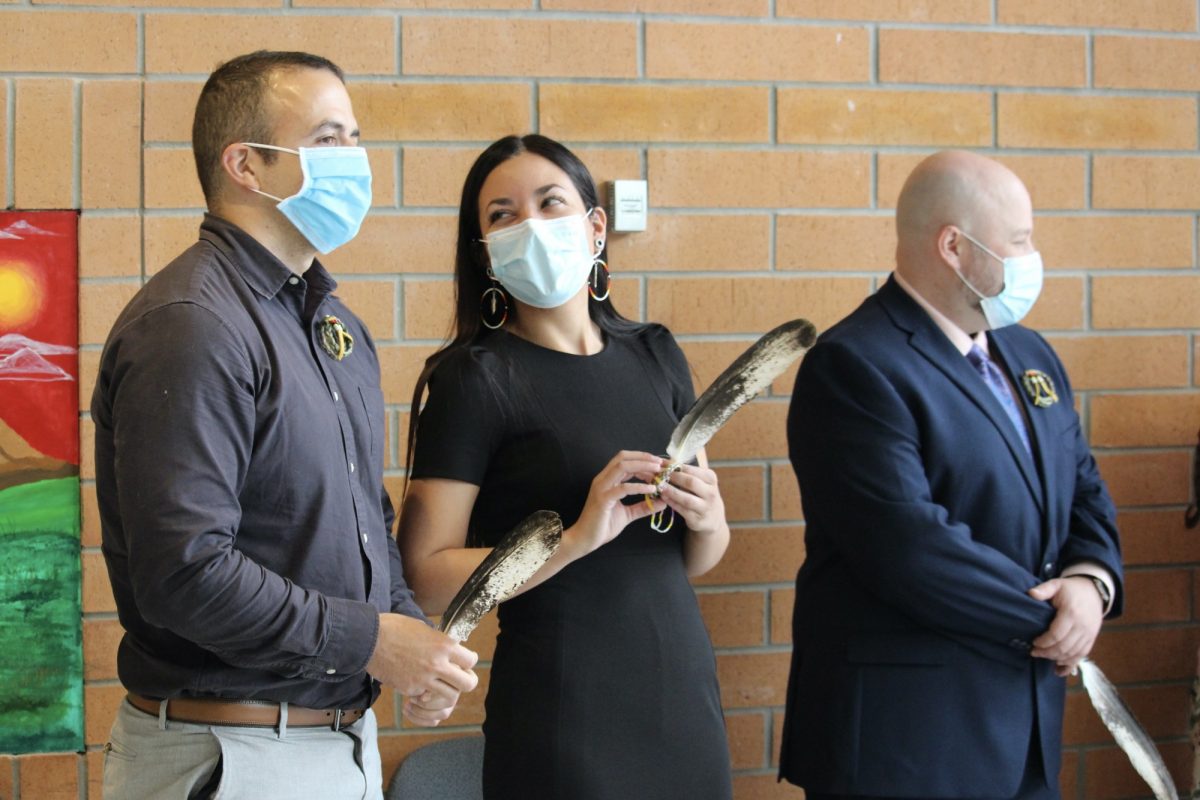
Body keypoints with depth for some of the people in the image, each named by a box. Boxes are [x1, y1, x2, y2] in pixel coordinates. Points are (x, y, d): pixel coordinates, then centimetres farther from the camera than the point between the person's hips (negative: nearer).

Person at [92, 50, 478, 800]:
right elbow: (183, 570, -26)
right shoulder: (190, 328, -18)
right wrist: (369, 641, -18)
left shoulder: (336, 324, 14)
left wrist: (413, 632, 1)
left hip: (347, 736, 9)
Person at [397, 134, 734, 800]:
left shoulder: (655, 356, 8)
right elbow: (426, 580, -15)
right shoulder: (474, 377, -8)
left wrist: (706, 515, -6)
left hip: (683, 690, 5)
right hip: (562, 712, -5)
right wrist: (579, 537, -22)